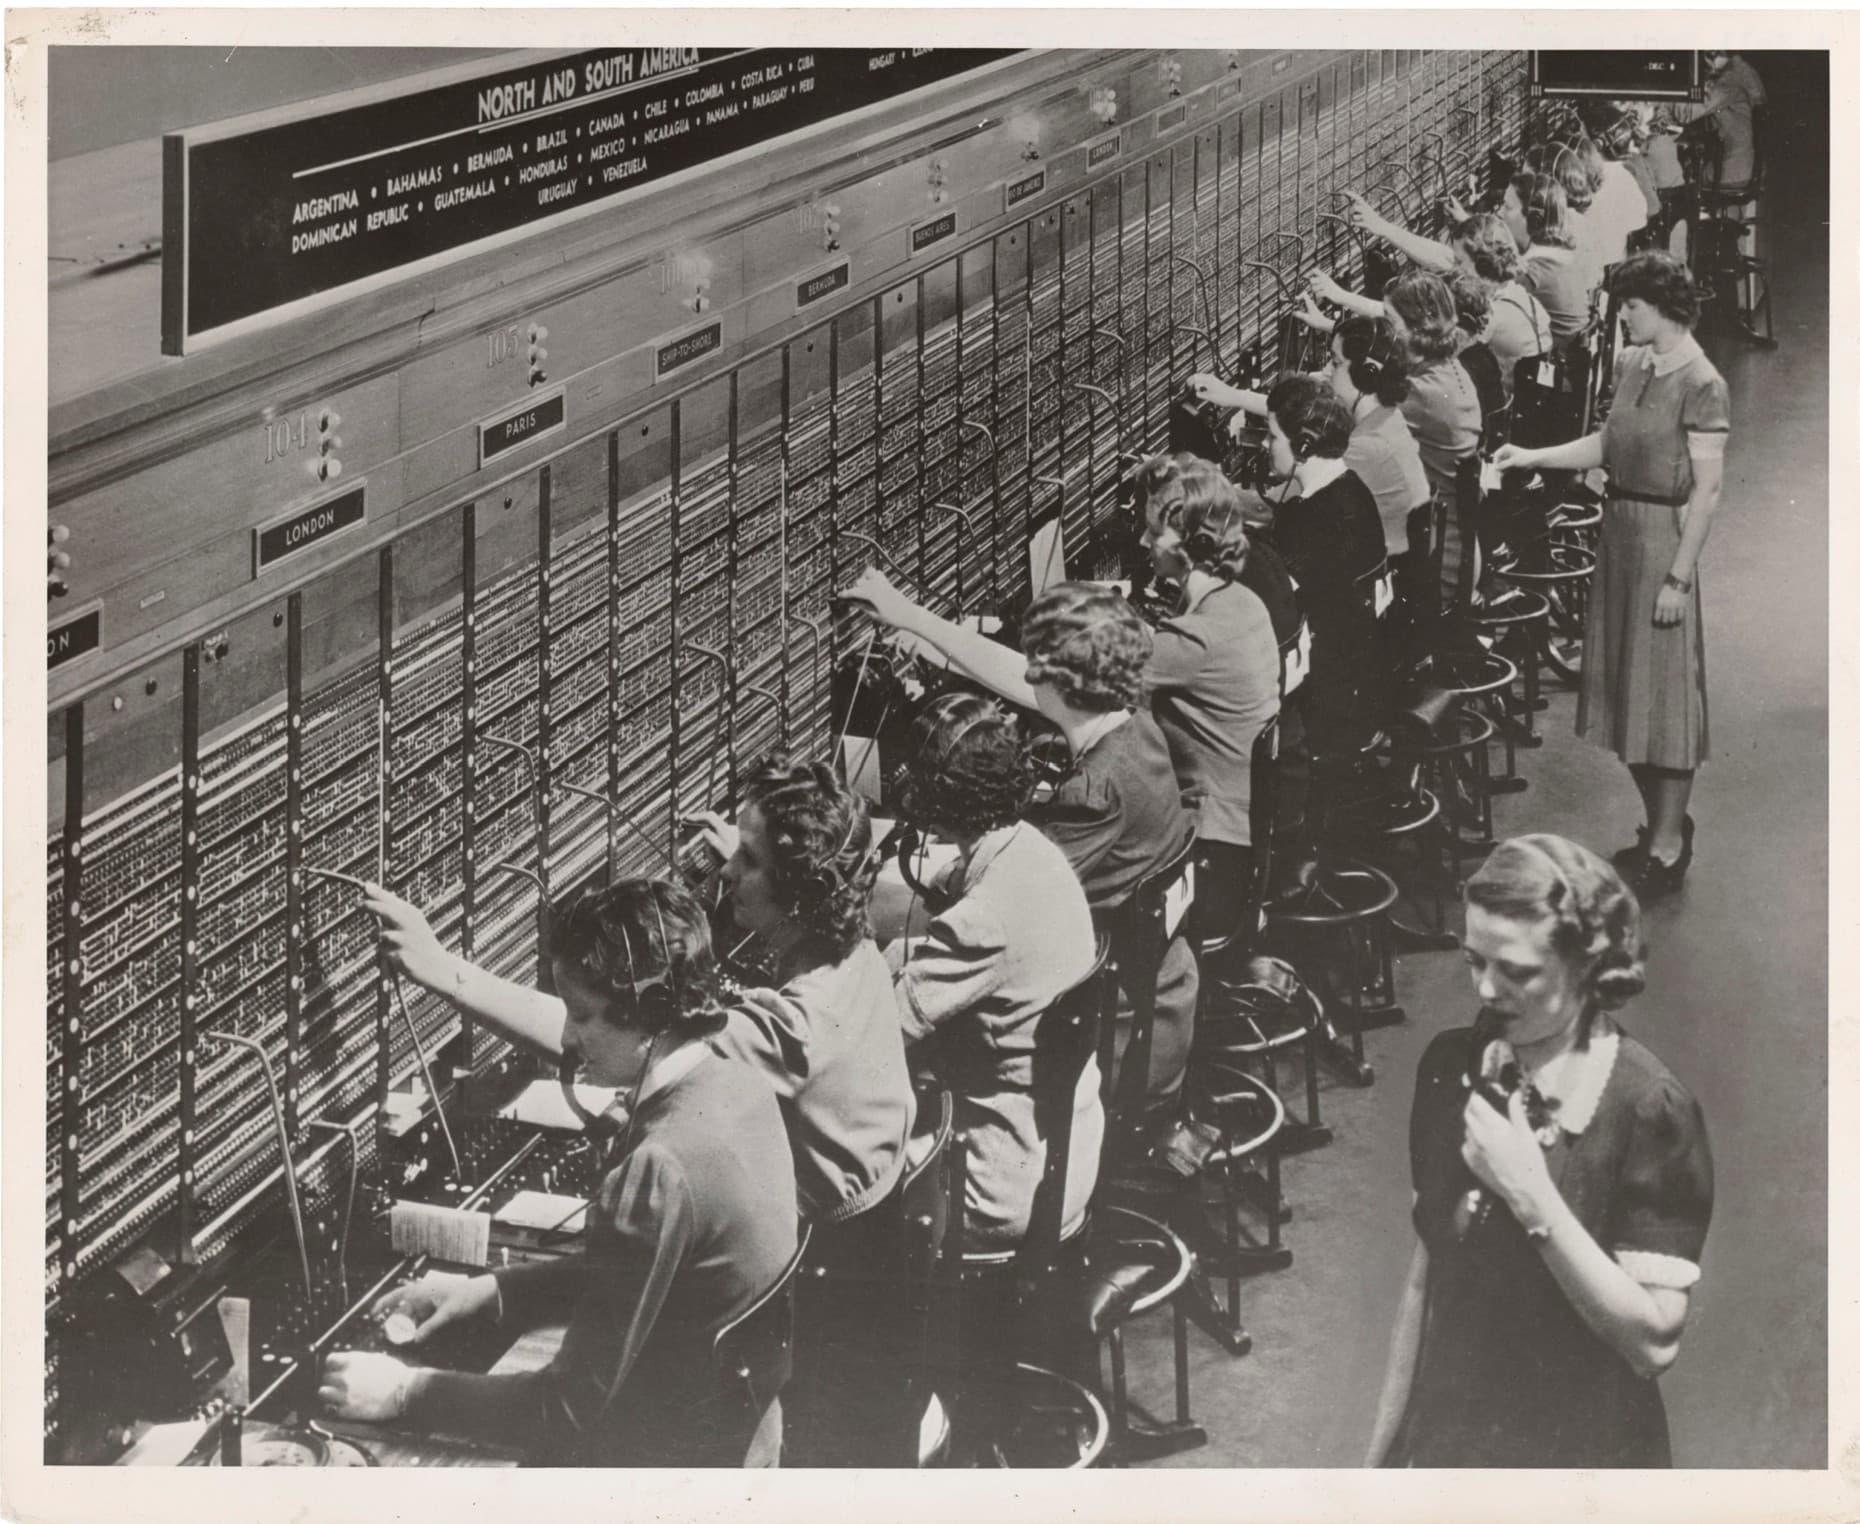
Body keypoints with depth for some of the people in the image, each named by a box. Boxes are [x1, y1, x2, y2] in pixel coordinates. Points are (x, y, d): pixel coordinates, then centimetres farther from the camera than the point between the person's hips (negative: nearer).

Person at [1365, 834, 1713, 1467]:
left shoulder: (1651, 1112, -18)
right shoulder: (1450, 1068, -2)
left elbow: (1655, 1341, -21)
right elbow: (1425, 1279, 6)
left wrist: (1533, 1200, -27)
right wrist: (1383, 1453, 8)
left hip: (1582, 1458, -4)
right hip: (1447, 1440, 4)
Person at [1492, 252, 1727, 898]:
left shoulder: (1700, 384, -17)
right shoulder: (1631, 365, 6)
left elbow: (1706, 490, -17)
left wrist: (1679, 577, -18)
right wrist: (1532, 457, 5)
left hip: (1663, 536, -8)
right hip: (1619, 530, 8)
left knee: (1663, 691, 0)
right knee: (1630, 691, 14)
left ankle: (1668, 847, 9)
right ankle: (1662, 825, 27)